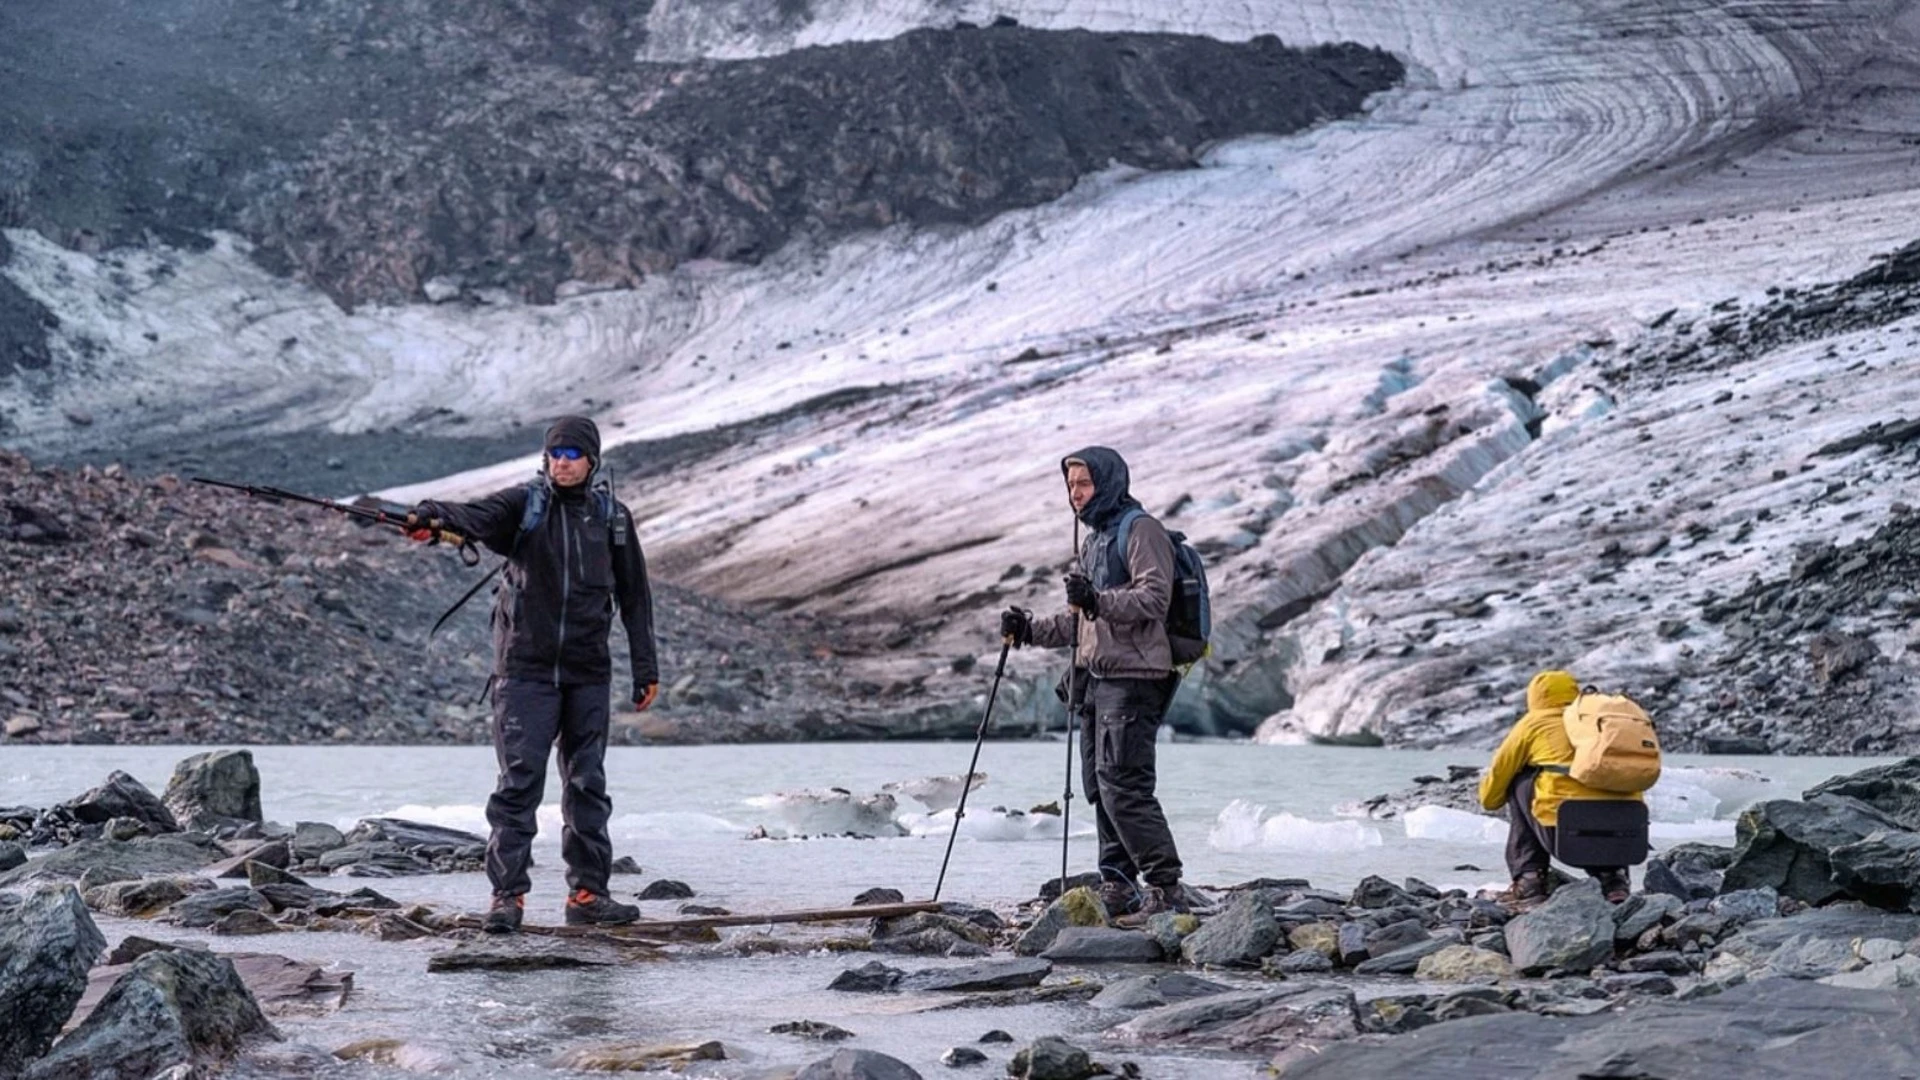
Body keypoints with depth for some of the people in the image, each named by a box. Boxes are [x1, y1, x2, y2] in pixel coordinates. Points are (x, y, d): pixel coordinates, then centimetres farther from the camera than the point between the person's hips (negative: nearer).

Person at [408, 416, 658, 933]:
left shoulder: (613, 517, 7)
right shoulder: (523, 505, -1)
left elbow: (634, 595, 12)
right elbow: (478, 516, -23)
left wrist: (646, 667, 10)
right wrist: (436, 516, -45)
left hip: (588, 673, 3)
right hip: (526, 668, -3)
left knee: (588, 783, 7)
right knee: (519, 781, -6)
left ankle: (587, 893, 15)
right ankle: (507, 894, -2)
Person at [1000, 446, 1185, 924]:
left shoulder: (1141, 530, -5)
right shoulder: (1094, 540, 24)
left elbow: (1154, 596, -19)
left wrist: (1098, 600, -32)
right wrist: (1031, 630, 16)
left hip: (1132, 675, -10)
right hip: (1096, 678, 10)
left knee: (1122, 784, -16)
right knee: (1099, 784, 7)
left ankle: (1166, 889, -15)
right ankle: (1118, 888, 12)